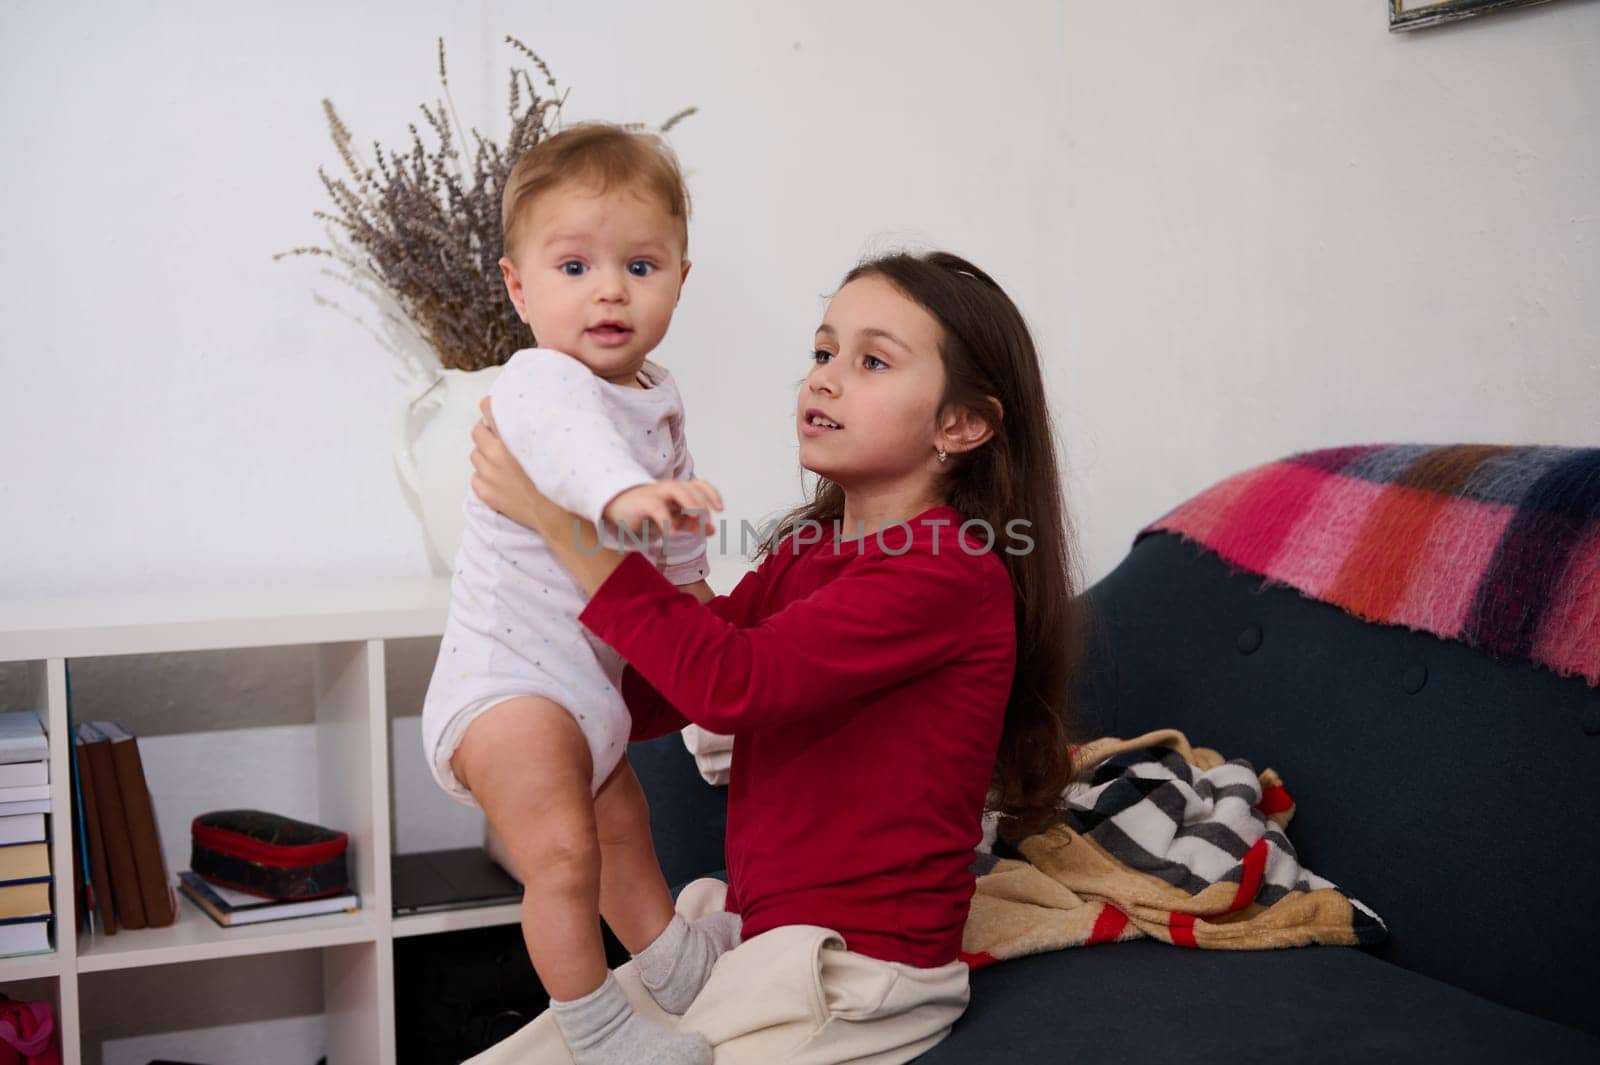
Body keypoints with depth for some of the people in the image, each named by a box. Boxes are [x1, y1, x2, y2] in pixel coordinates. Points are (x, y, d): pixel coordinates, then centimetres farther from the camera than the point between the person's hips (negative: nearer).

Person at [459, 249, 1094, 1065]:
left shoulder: (950, 571, -17)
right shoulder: (803, 551, 10)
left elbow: (731, 684, -26)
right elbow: (641, 701, 6)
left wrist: (560, 518, -21)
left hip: (850, 976, -8)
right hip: (746, 932, 8)